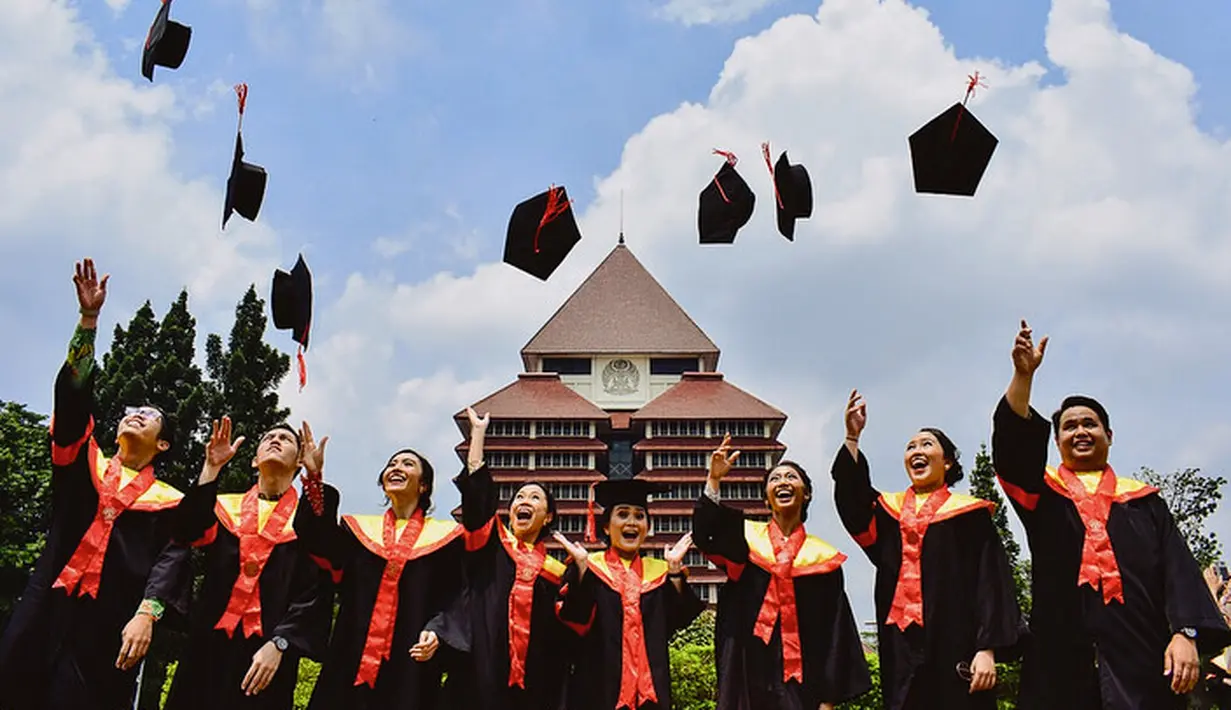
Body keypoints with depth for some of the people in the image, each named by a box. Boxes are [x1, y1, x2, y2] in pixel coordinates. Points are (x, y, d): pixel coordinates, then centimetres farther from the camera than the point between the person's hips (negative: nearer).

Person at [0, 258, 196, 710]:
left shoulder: (167, 501, 11)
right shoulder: (83, 464, 17)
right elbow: (72, 395, 5)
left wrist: (146, 614, -18)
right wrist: (89, 319, -3)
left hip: (106, 623, -2)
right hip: (45, 609, 2)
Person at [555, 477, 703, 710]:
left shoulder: (660, 572, 11)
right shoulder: (587, 568, 3)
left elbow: (677, 619, -2)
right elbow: (574, 621, -11)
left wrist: (674, 568, -7)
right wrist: (581, 566, -18)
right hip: (599, 685, -2)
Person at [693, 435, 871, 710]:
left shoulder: (823, 558, 6)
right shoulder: (745, 539, 7)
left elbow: (835, 632, 2)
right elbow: (705, 533, -14)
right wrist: (714, 480, -26)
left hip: (801, 680, 0)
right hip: (748, 677, 0)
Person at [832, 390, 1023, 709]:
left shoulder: (969, 513, 5)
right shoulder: (889, 511, 16)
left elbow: (991, 584, -2)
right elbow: (851, 498, -4)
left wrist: (988, 649, -13)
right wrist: (853, 437, -12)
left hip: (954, 649, -3)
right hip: (902, 648, 3)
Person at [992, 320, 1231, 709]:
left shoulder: (1142, 499, 17)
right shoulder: (1042, 492, 15)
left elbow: (1178, 568, 5)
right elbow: (1012, 443, -4)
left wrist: (1186, 633, -12)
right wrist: (1023, 375, -17)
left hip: (1141, 655, 0)